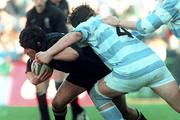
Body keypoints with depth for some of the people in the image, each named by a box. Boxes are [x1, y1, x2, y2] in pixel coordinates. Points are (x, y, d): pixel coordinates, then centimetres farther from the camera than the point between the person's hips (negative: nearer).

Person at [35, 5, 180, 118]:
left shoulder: (89, 24, 12)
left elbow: (75, 35, -8)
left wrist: (48, 54, -12)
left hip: (131, 71, -5)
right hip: (156, 62, 5)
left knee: (97, 94, 19)